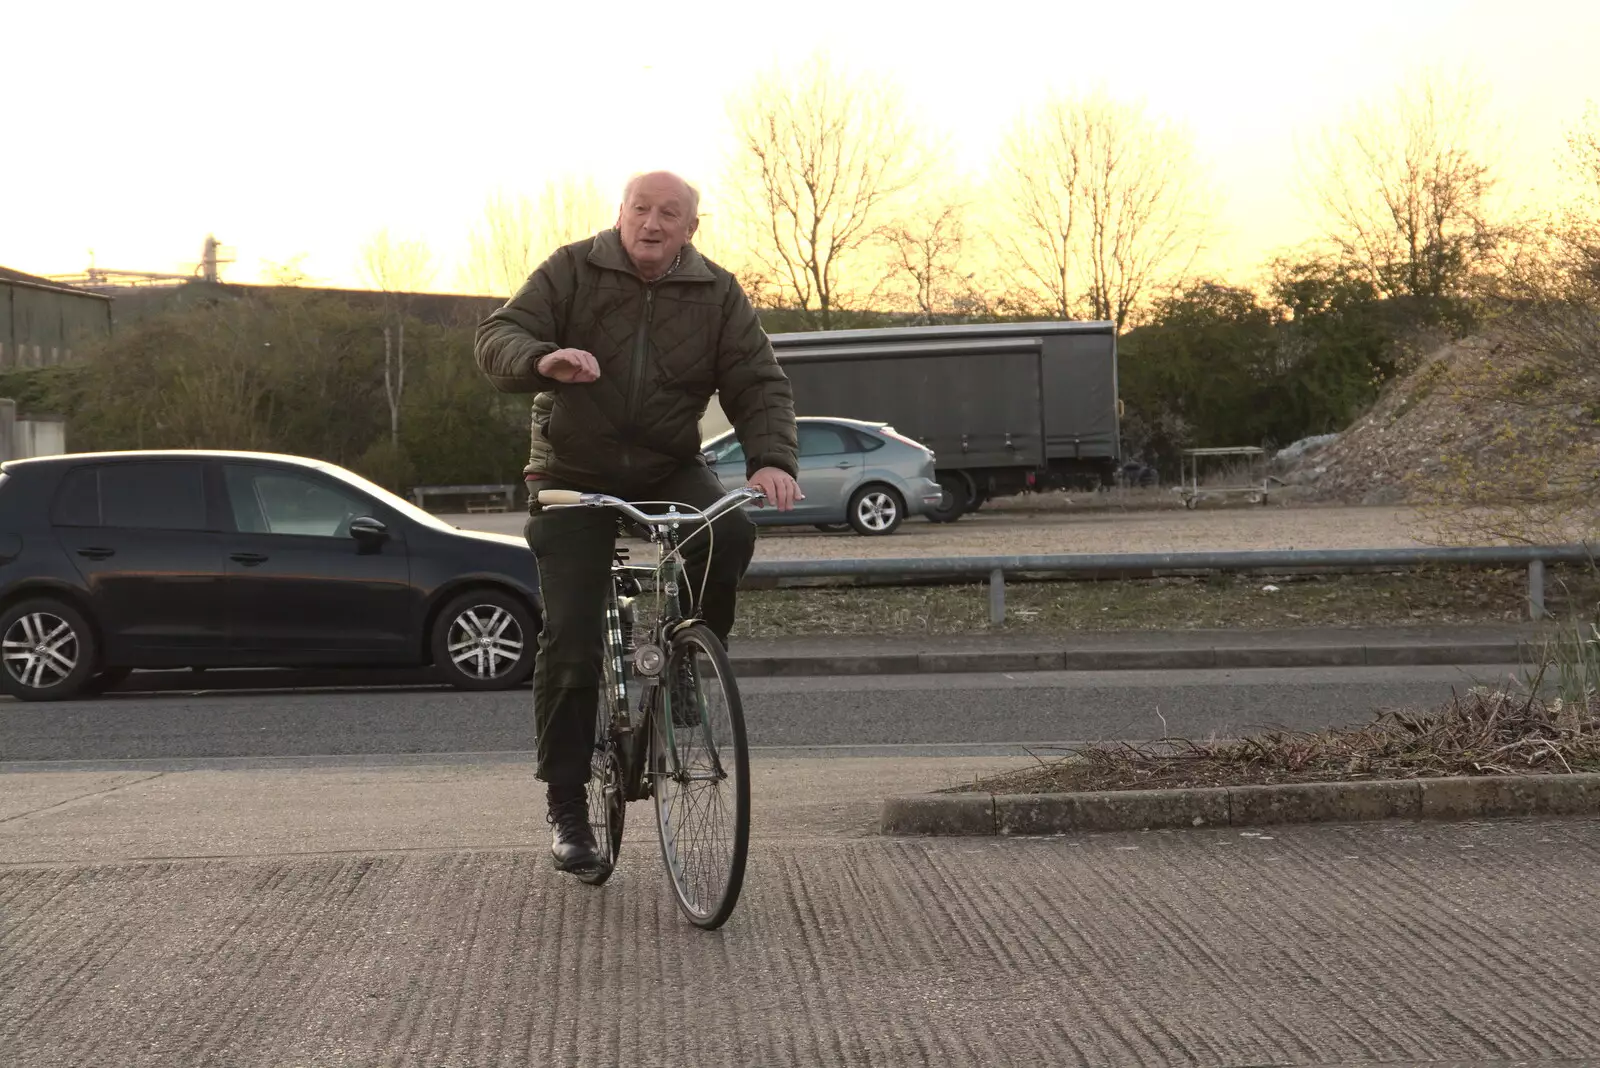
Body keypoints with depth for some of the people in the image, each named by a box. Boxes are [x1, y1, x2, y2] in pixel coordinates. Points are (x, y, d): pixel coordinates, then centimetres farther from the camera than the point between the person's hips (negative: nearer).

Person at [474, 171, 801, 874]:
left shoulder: (717, 295, -1)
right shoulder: (571, 272, -5)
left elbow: (759, 385, -5)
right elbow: (497, 338, -14)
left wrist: (771, 459, -25)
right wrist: (543, 361, -38)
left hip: (670, 471, 1)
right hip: (574, 475, -1)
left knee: (729, 533, -31)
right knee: (570, 641, -8)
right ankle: (566, 807, 4)